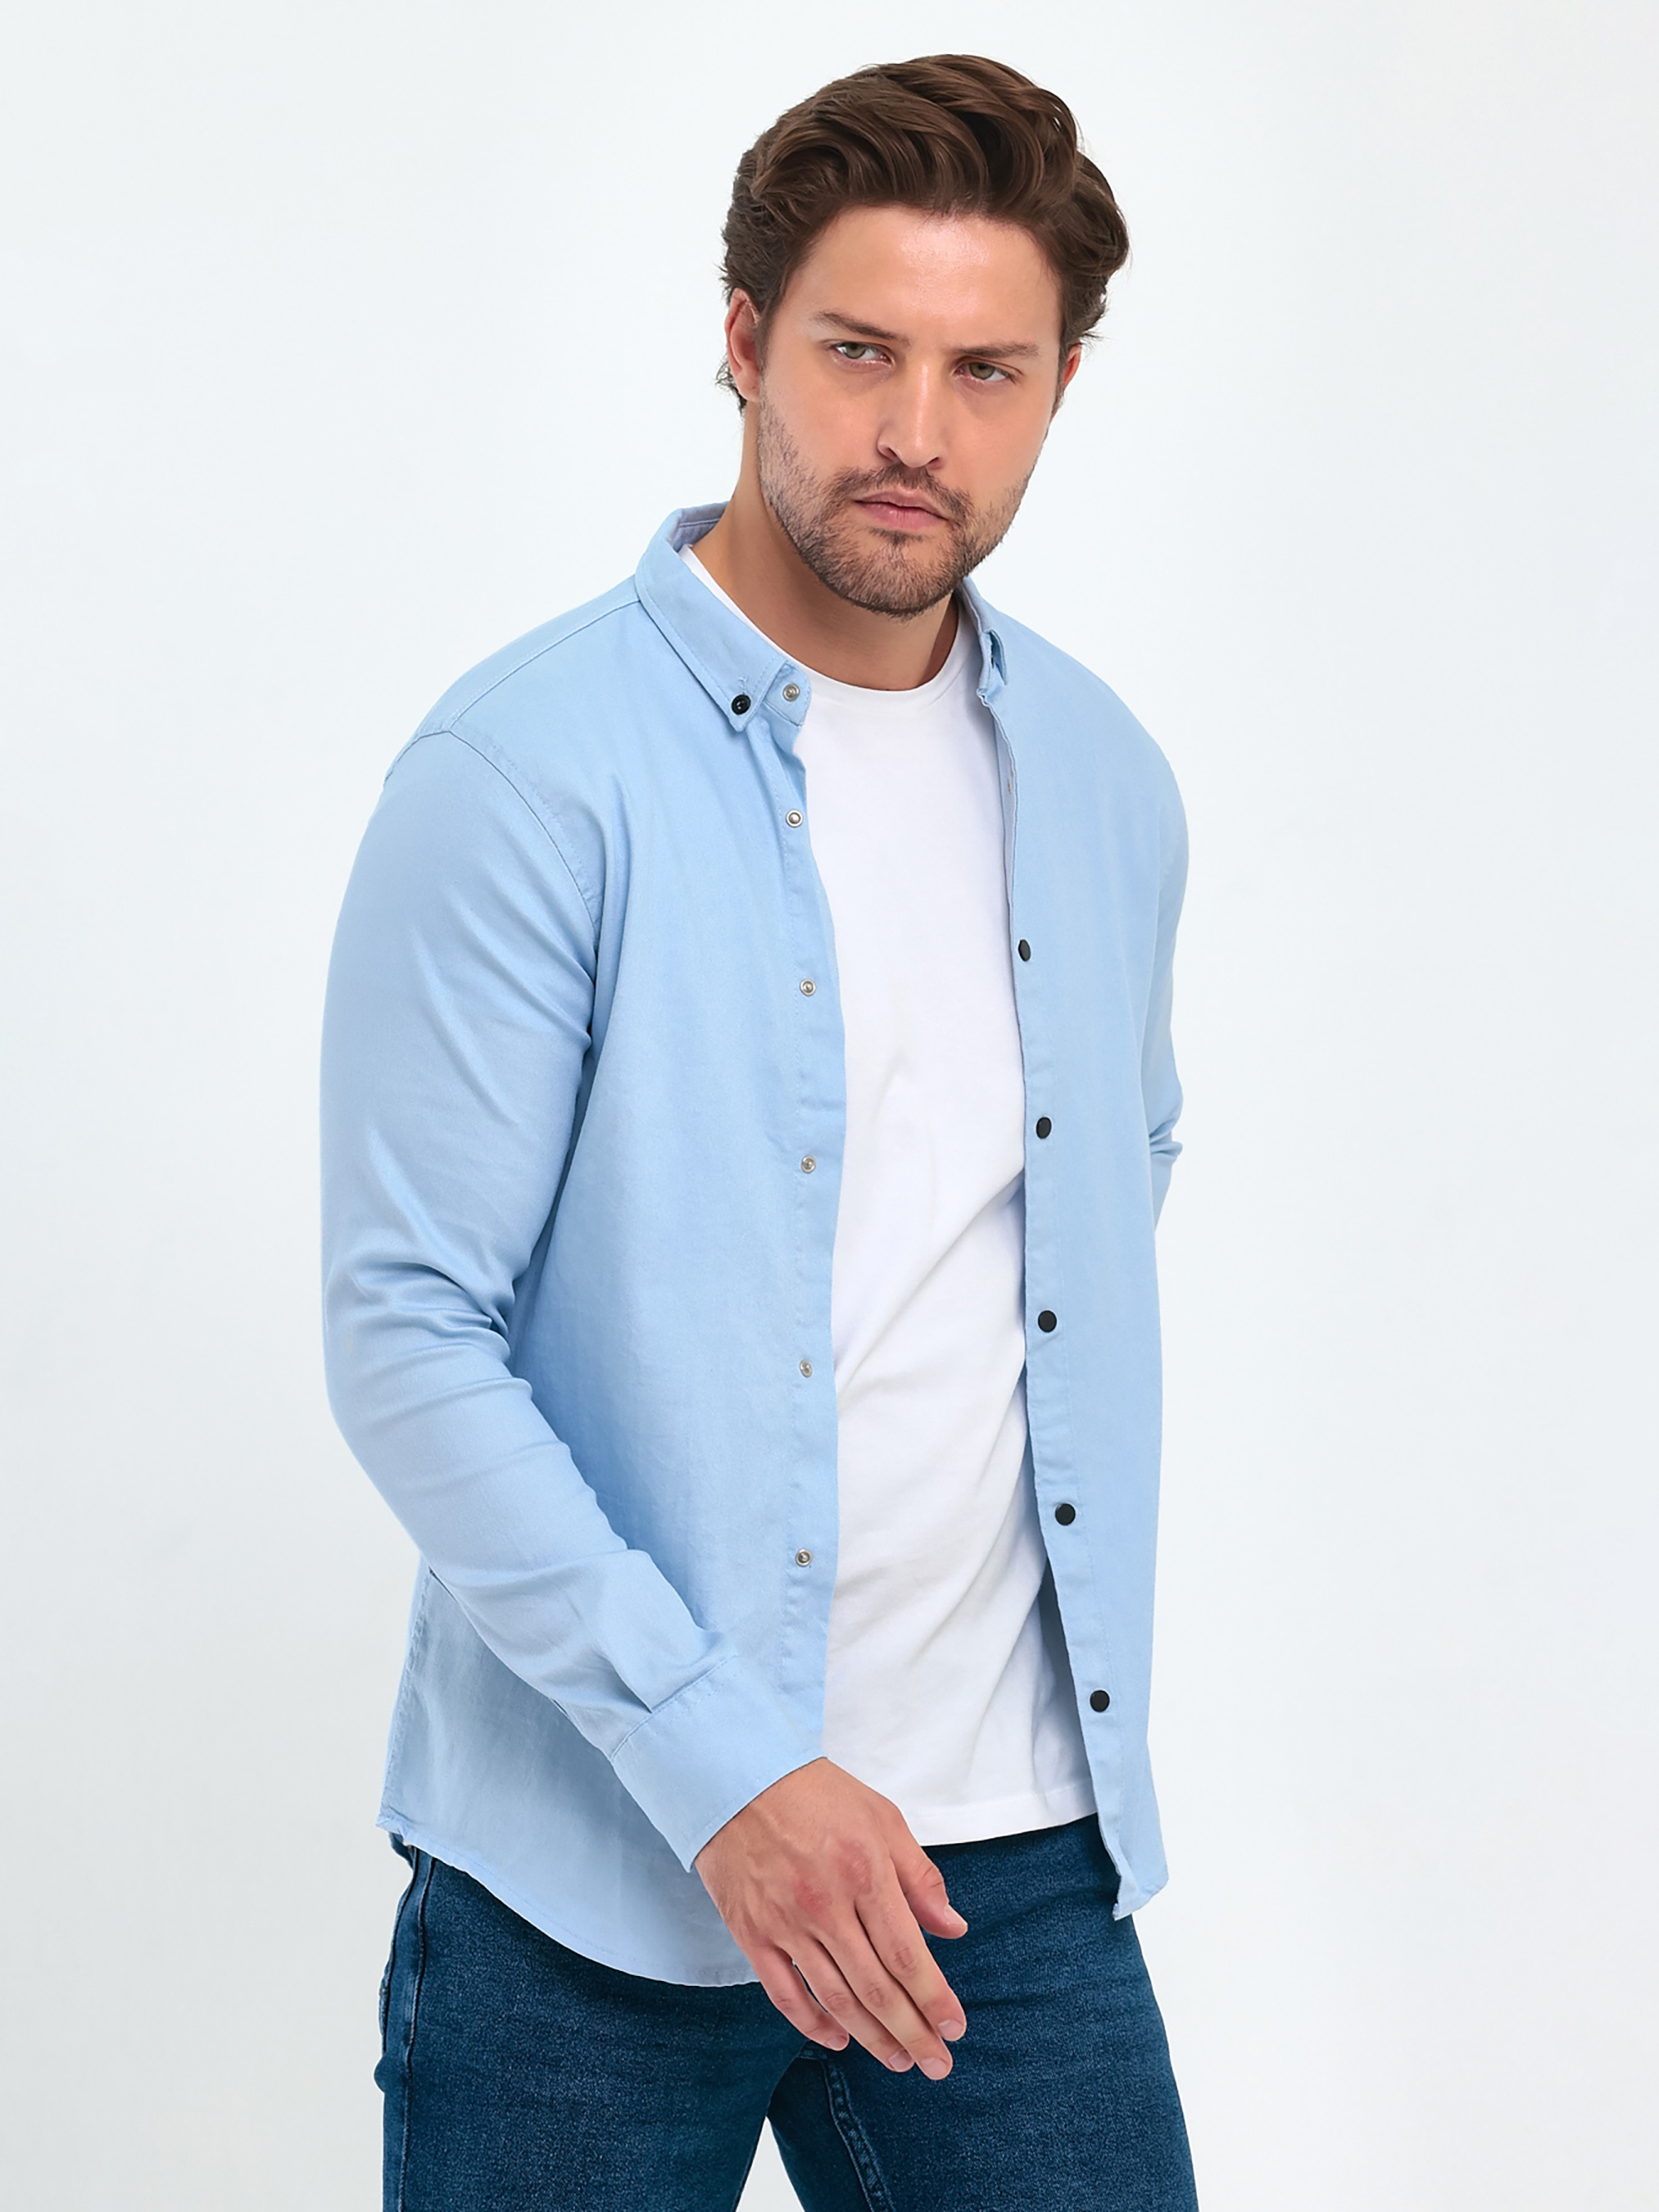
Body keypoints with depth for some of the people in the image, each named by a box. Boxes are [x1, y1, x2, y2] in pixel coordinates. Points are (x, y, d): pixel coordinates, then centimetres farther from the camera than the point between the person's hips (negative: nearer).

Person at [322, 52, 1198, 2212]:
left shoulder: (1104, 781, 7)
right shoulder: (527, 775, -11)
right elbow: (407, 1333, -14)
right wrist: (723, 1761, -19)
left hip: (1018, 1848, 5)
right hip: (601, 1868, -4)